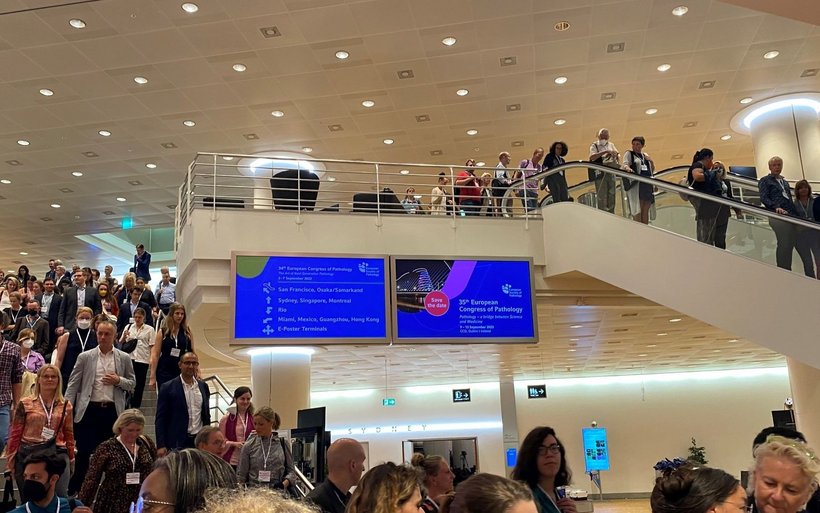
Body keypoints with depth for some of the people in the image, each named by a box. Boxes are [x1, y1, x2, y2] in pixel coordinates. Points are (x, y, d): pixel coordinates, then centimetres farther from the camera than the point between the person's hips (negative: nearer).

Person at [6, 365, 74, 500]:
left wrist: (71, 459, 13)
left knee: (61, 497, -11)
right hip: (28, 453, 0)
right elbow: (15, 434, 4)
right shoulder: (25, 404, 3)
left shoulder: (66, 406, 8)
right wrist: (10, 461, 3)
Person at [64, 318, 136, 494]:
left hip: (113, 411, 1)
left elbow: (132, 384, 11)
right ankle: (73, 490, 16)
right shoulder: (85, 357, 3)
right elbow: (73, 385, 2)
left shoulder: (124, 358, 5)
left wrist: (118, 381, -10)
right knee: (84, 452, 2)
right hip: (89, 410, -1)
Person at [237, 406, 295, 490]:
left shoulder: (283, 444, 8)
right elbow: (241, 475, 11)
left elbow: (290, 470, 10)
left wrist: (284, 484, -8)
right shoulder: (248, 446, 7)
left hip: (277, 491, 0)